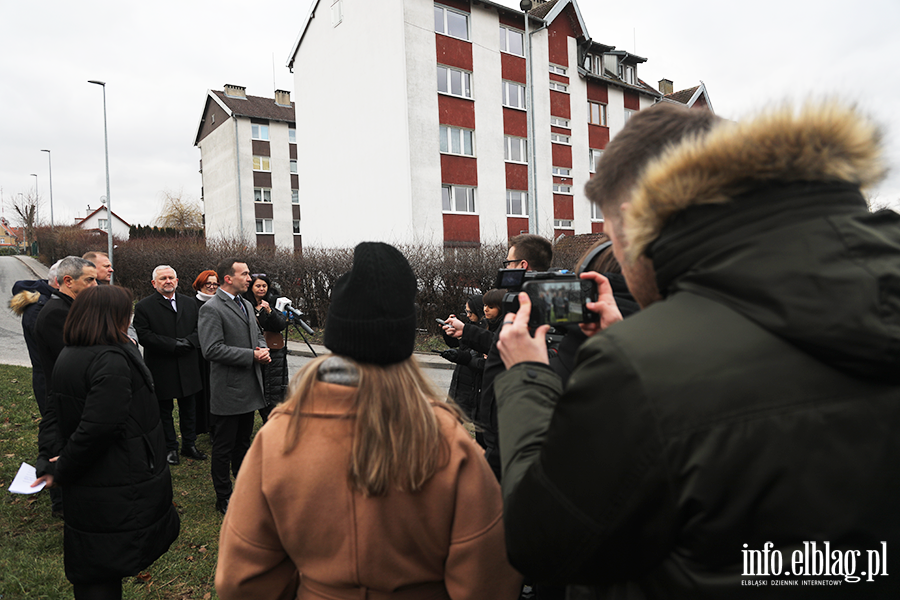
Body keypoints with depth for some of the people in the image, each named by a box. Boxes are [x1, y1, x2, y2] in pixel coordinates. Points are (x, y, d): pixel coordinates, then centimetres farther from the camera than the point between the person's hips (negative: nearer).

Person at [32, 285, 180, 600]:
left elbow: (55, 416, 12)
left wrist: (55, 458, 4)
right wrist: (63, 470, -14)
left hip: (84, 492, 9)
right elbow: (98, 427, -29)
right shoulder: (112, 361, -24)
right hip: (122, 489, -8)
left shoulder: (66, 357, 8)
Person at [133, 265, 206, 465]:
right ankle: (170, 448, 25)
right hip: (161, 370, -3)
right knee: (164, 411, 11)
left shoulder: (190, 303, 7)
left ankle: (189, 445, 28)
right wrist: (173, 344, -21)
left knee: (189, 409, 14)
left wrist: (188, 341, -16)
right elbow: (144, 336, -14)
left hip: (187, 367, 3)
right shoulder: (143, 306, -5)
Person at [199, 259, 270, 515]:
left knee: (243, 443, 21)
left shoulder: (246, 305, 11)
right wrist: (252, 355, -21)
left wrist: (263, 350, 0)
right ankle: (224, 499, 21)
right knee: (224, 448, 6)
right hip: (228, 391, -8)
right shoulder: (211, 309, -15)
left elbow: (258, 333, 22)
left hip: (249, 388, 8)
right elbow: (212, 350, -24)